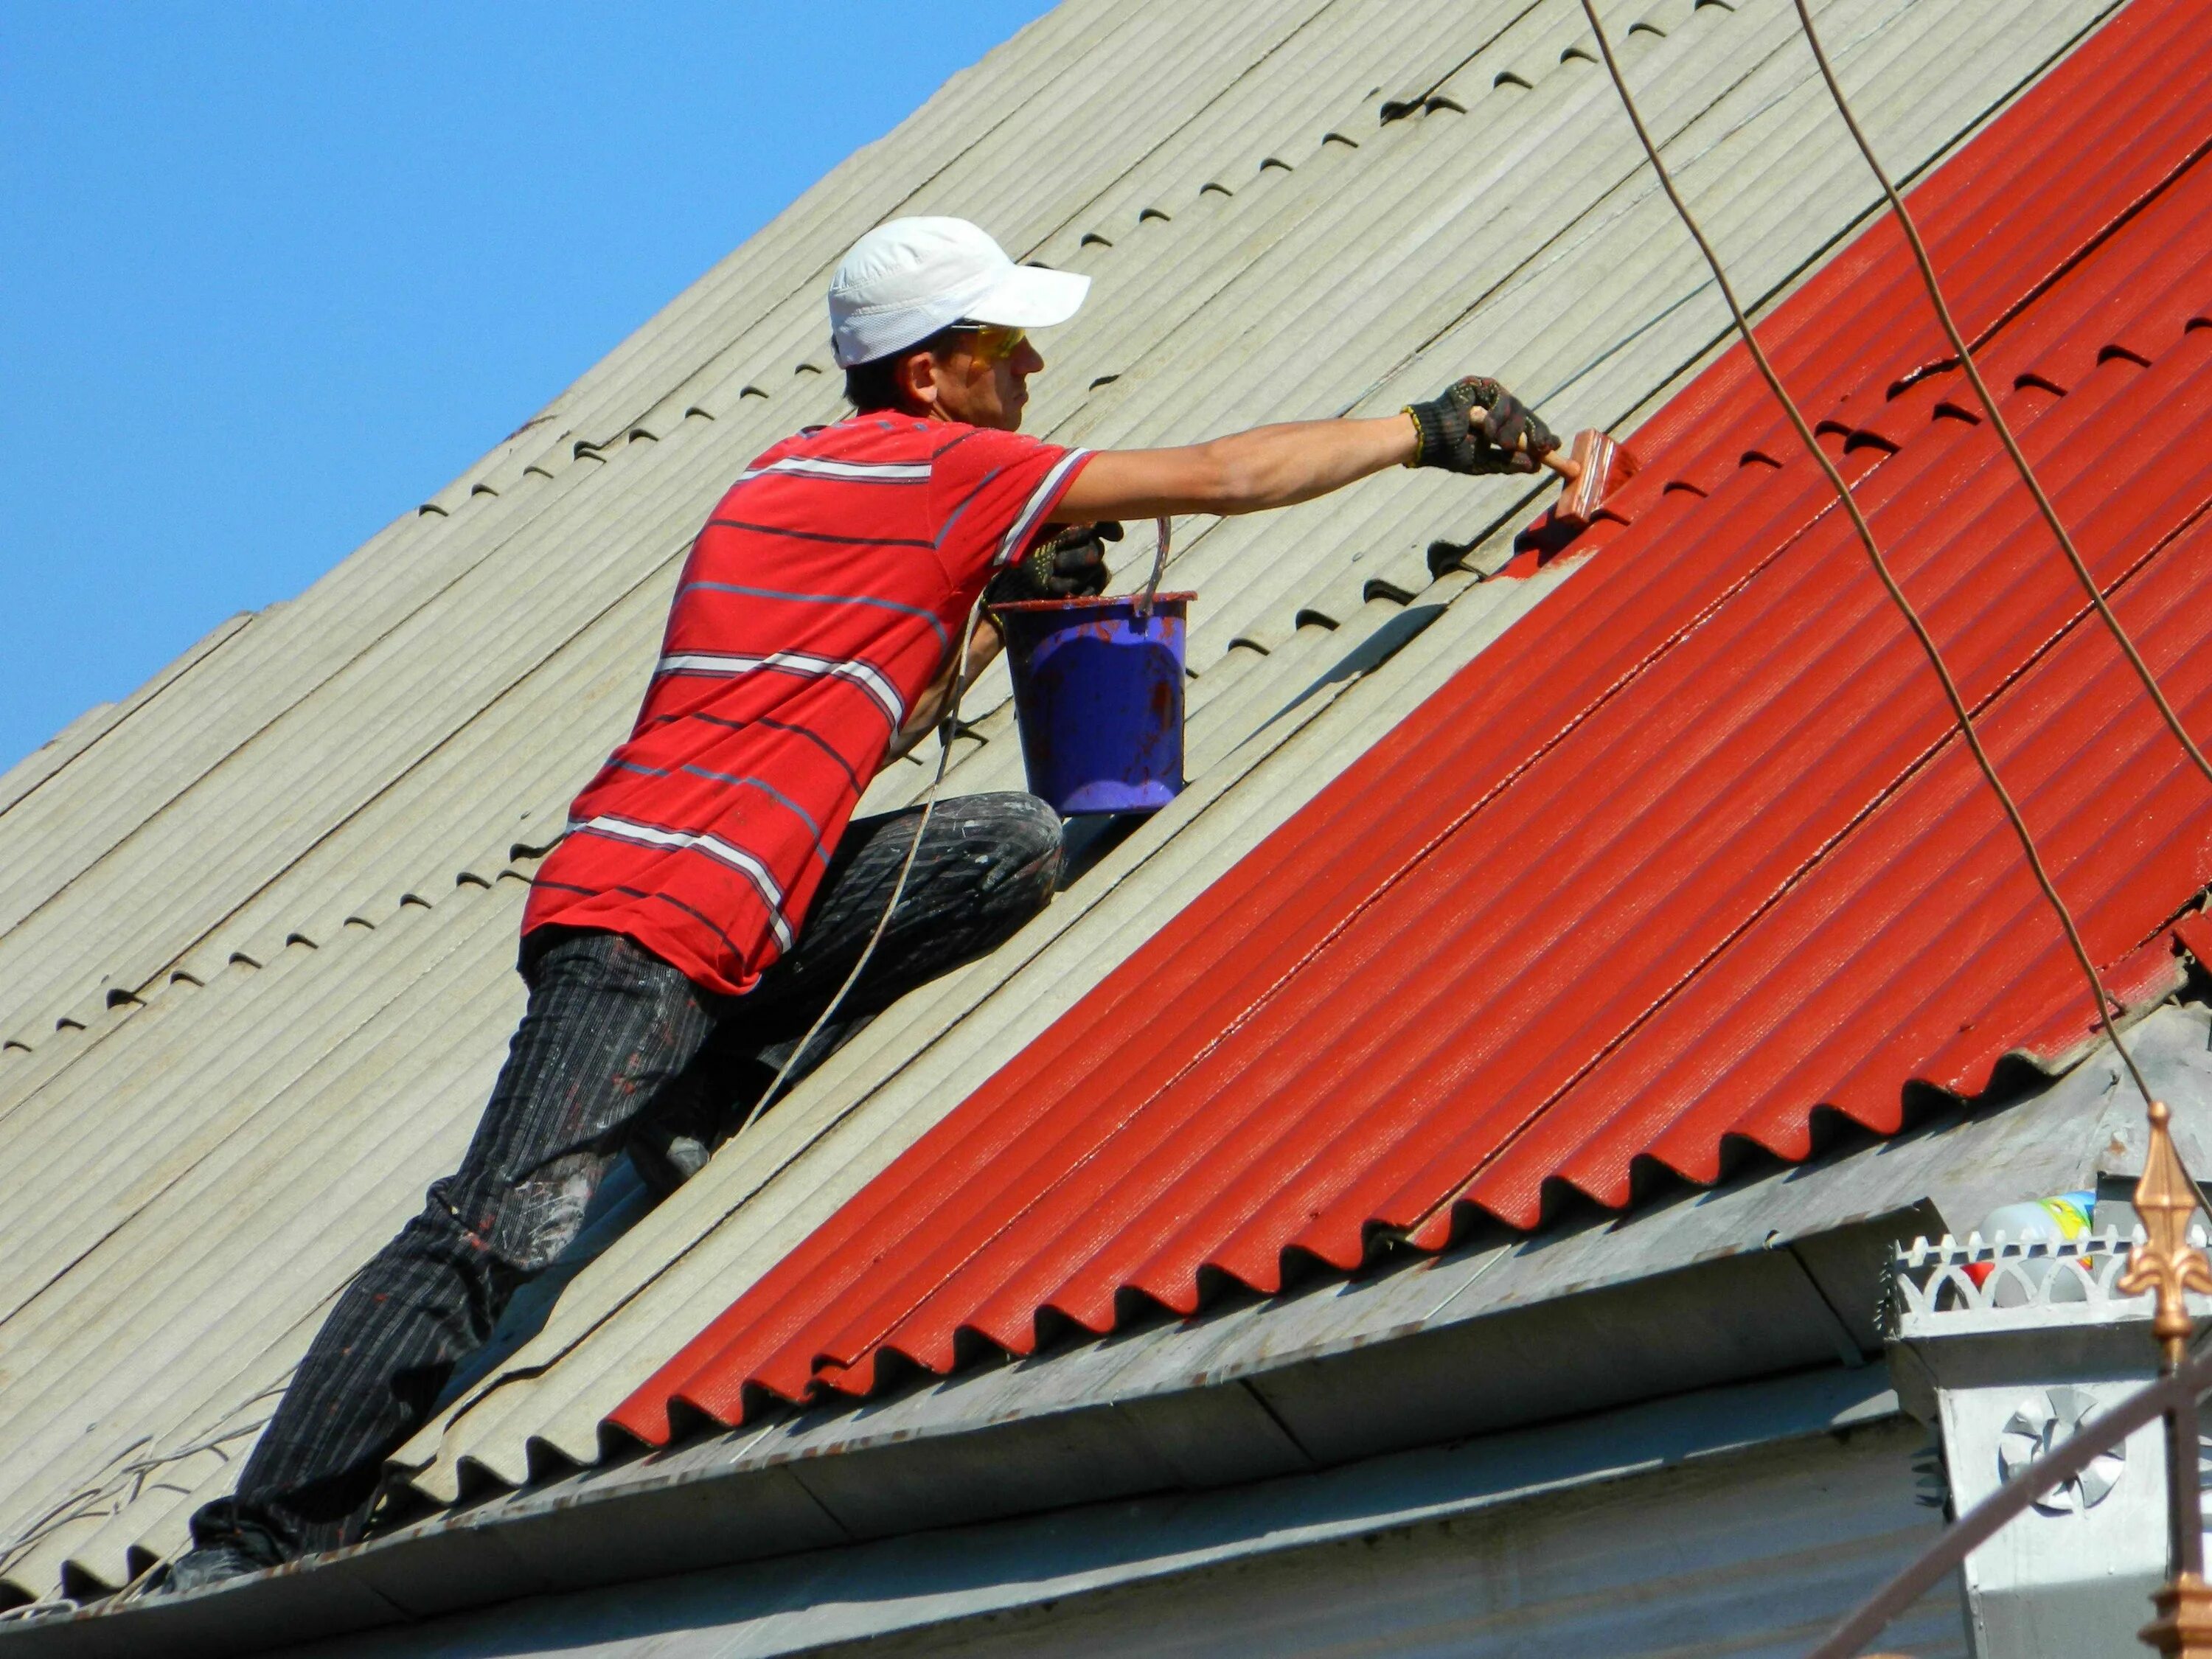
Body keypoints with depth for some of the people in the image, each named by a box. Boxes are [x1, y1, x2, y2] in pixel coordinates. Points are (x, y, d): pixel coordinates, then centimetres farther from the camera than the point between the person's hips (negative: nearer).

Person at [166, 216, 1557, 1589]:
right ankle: (245, 1551, -17)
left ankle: (704, 1108, 0)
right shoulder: (937, 469, -4)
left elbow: (855, 727, 26)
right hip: (651, 922, -9)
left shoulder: (804, 474, 22)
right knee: (510, 1236, -18)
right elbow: (1227, 477, 1)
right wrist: (1425, 433, 12)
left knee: (1020, 847, 2)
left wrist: (1000, 614, 17)